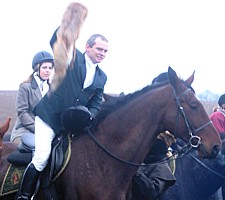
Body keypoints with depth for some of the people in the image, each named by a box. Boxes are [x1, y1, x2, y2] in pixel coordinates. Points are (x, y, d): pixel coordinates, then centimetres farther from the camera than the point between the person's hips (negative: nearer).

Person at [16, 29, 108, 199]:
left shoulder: (102, 77, 13)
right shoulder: (72, 56, 0)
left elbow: (96, 103, 14)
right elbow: (55, 42, -16)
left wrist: (89, 116, -7)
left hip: (75, 122, 6)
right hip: (50, 115, -6)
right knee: (42, 158, -18)